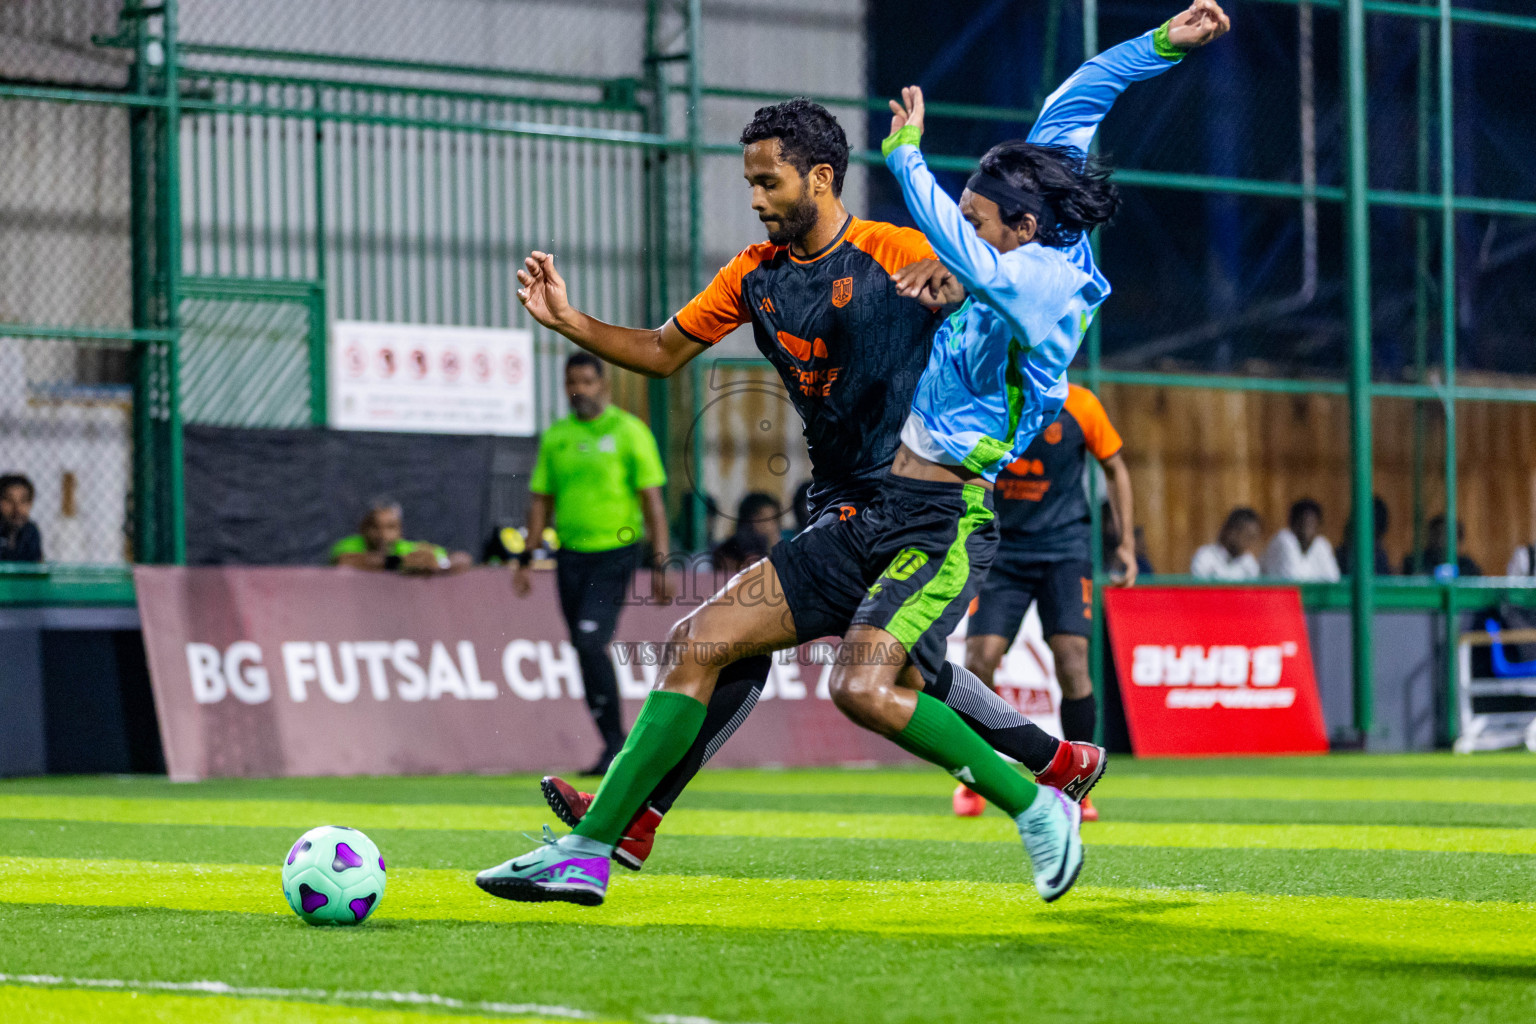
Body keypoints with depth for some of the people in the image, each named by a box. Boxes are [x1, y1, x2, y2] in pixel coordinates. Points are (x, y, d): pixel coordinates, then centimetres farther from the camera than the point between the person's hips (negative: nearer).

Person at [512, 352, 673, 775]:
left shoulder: (629, 431, -2)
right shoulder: (555, 436, 11)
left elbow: (651, 500, -3)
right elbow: (541, 501, 16)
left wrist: (660, 563, -9)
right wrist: (526, 558, 9)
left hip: (616, 551, -5)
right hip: (571, 555, 5)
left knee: (591, 642, -19)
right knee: (587, 652, 5)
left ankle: (616, 744, -11)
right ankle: (615, 747, 16)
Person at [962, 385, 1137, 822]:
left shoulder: (1079, 404, -5)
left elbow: (1114, 468, 9)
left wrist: (1126, 543, 5)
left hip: (1065, 545, -1)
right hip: (1001, 545, 1)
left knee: (1072, 661, -15)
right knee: (980, 659, -12)